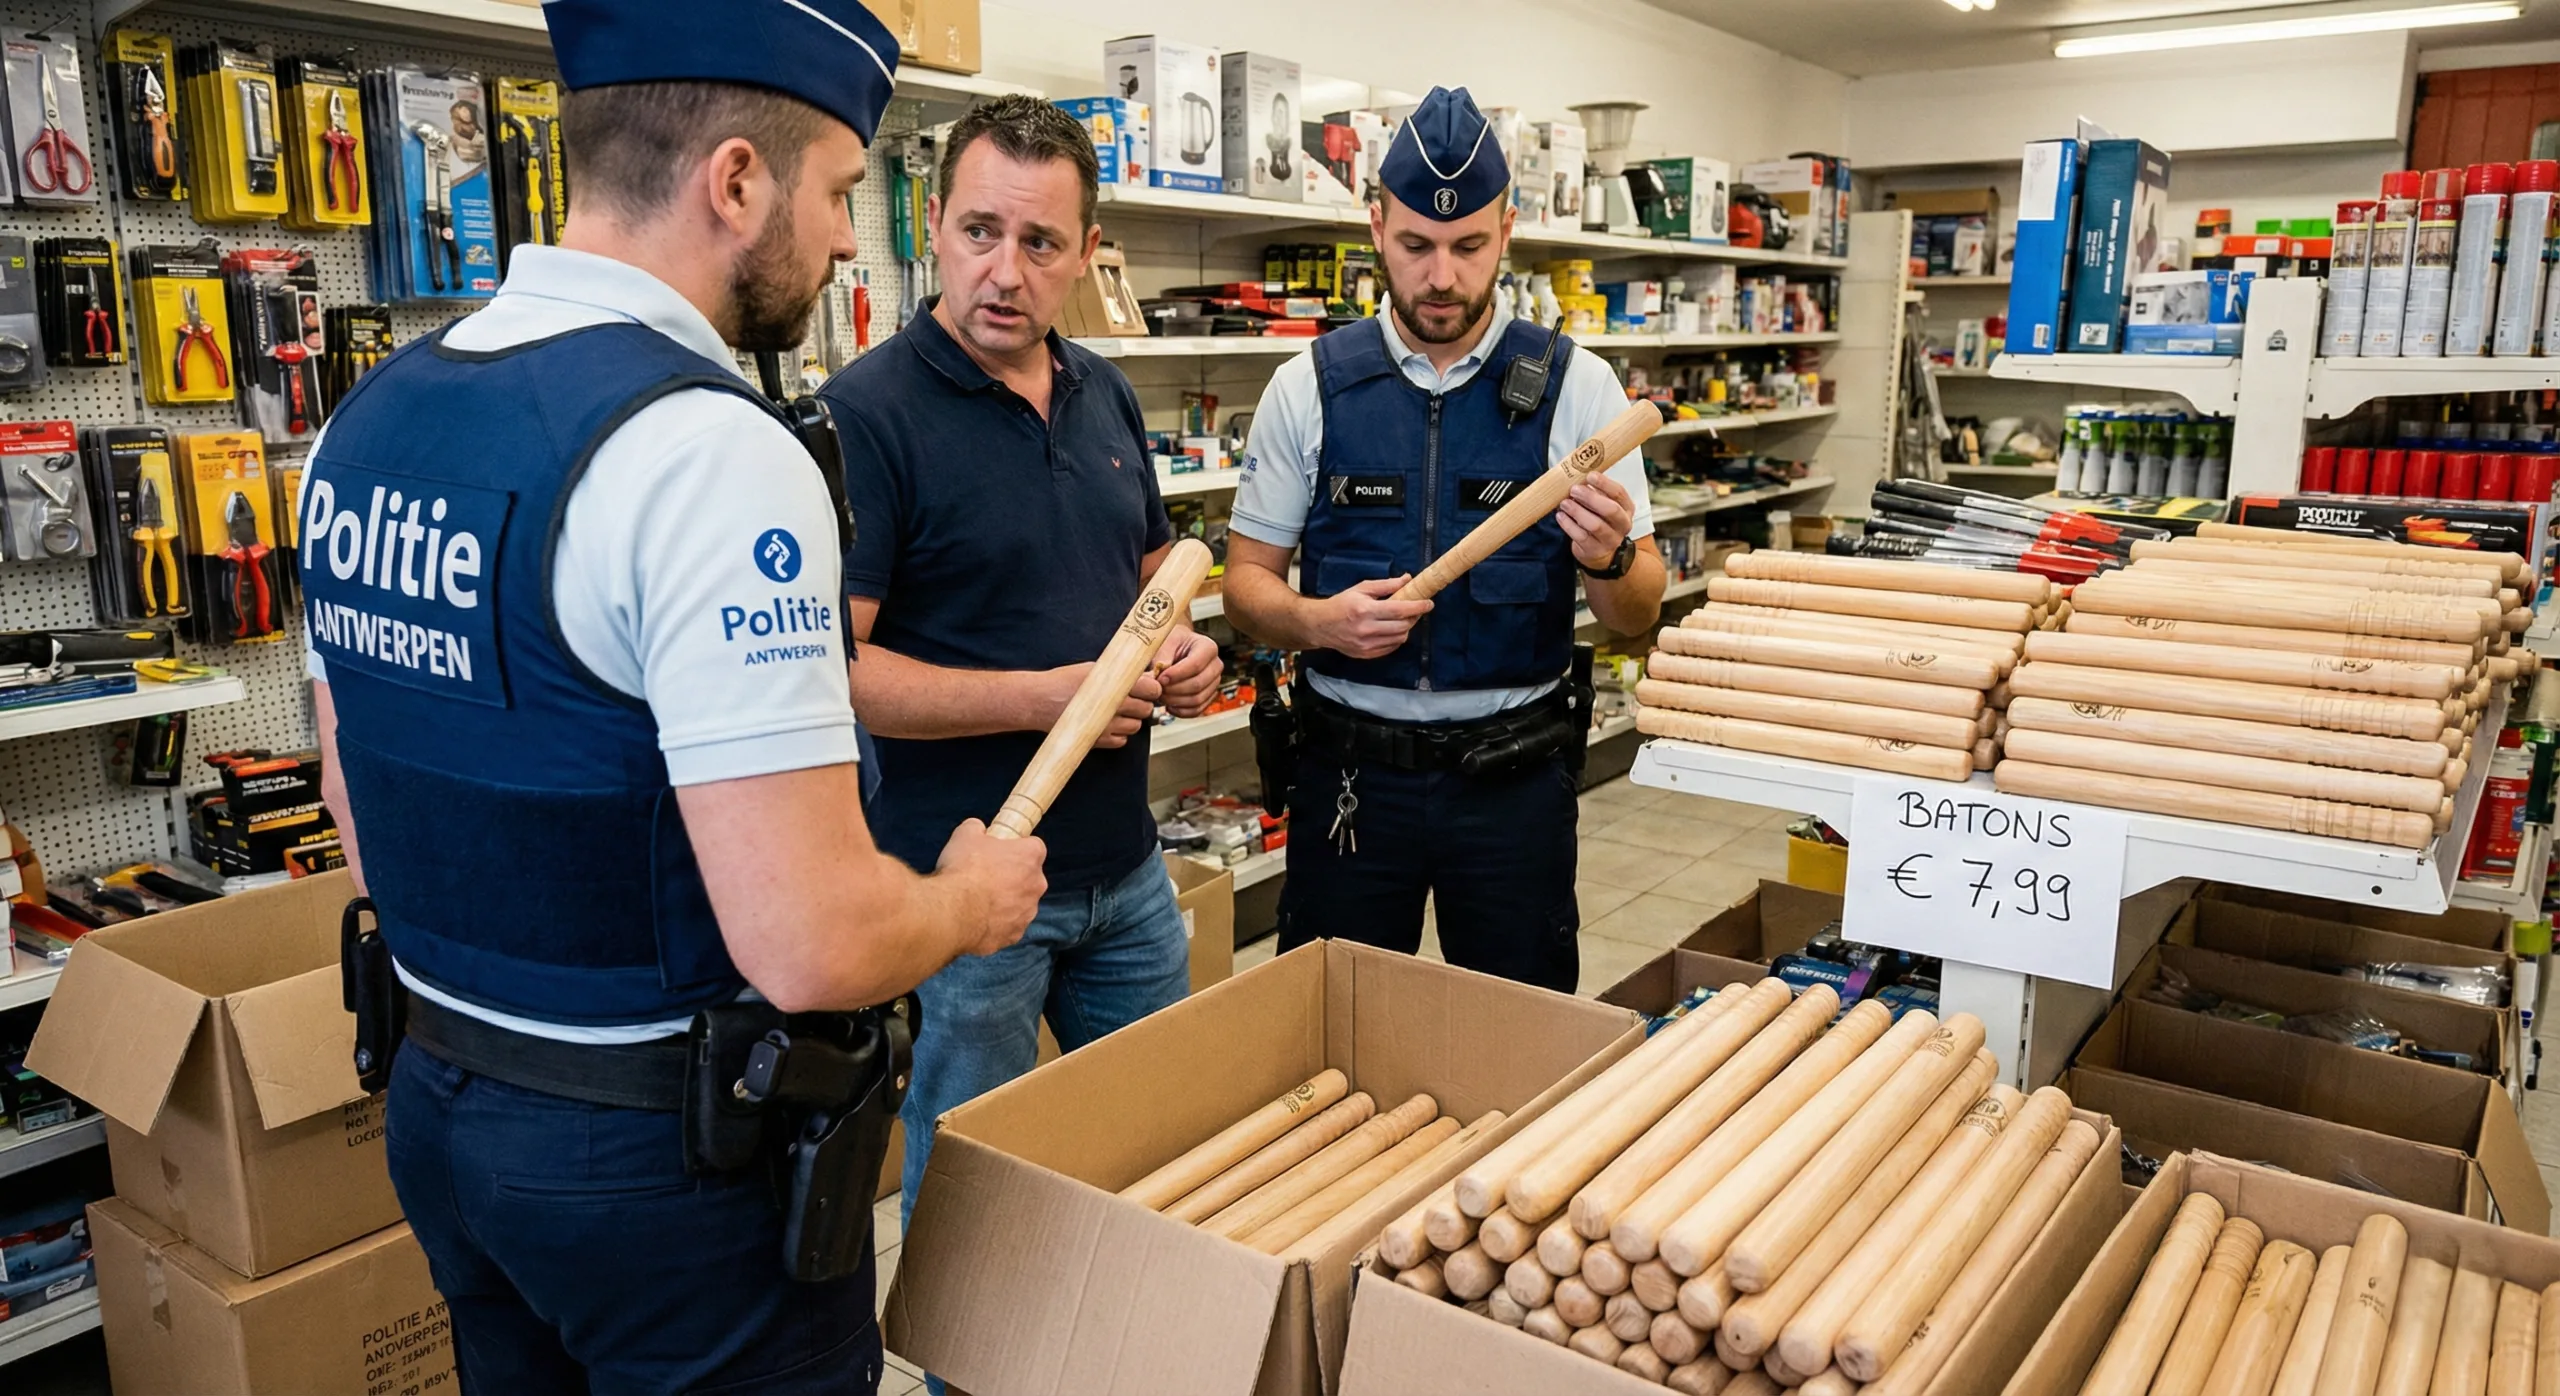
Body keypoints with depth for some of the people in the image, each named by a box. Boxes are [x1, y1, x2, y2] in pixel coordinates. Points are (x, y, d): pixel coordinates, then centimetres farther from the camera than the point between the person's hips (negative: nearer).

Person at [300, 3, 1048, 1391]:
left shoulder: (369, 417, 2)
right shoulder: (706, 450, -25)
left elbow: (359, 811, 12)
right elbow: (814, 946, -29)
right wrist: (972, 900, -10)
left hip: (437, 1105, 8)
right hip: (669, 1151, -8)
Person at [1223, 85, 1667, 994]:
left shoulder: (1576, 386, -3)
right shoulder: (1310, 385, -1)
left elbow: (1640, 615, -2)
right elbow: (1247, 578, 2)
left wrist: (1609, 560, -24)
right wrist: (1319, 620, -19)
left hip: (1513, 774, 0)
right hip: (1349, 771, 1)